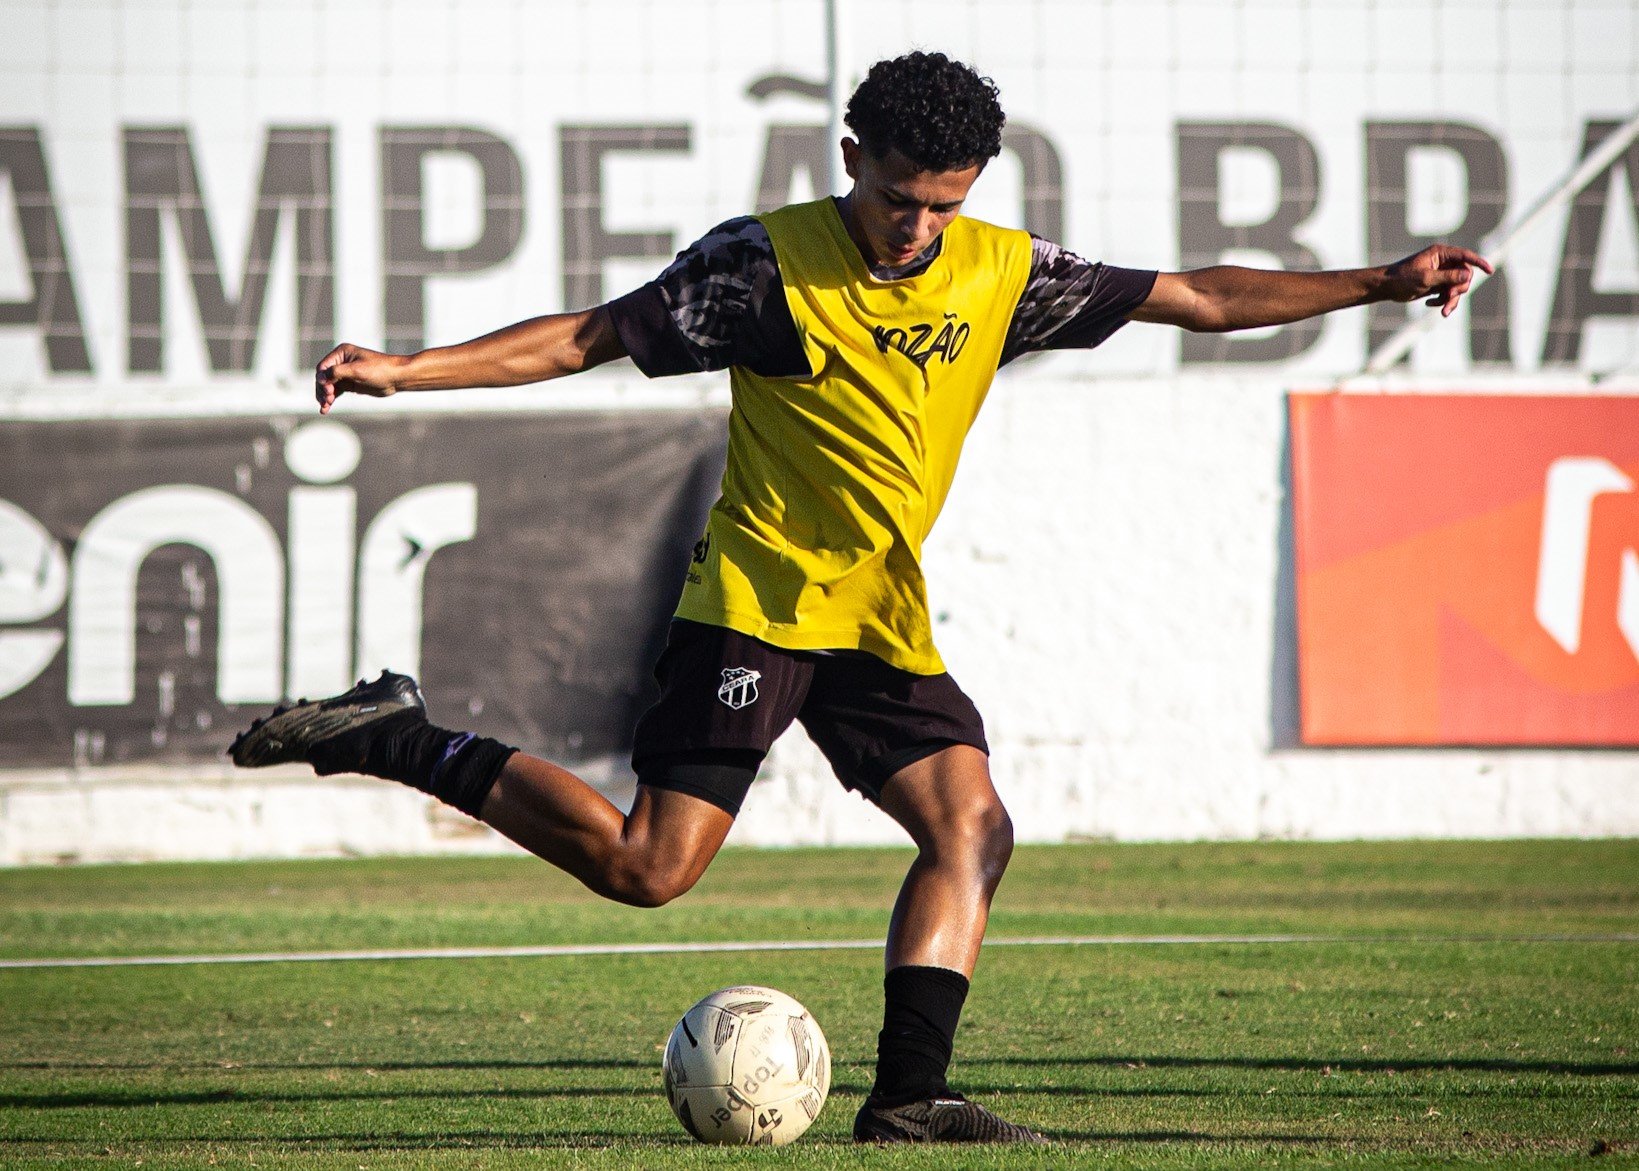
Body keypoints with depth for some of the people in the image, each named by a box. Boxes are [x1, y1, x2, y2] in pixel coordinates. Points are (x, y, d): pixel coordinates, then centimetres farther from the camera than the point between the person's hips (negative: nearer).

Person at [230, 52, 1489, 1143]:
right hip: (759, 602, -6)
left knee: (971, 826, -11)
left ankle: (908, 1091, -9)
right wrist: (405, 370, -15)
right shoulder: (769, 262, -10)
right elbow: (591, 336, -7)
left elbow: (1197, 297, 10)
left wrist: (1380, 283, 6)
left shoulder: (1002, 271, 4)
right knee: (649, 865, -13)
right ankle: (401, 742, 0)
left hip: (887, 623, 6)